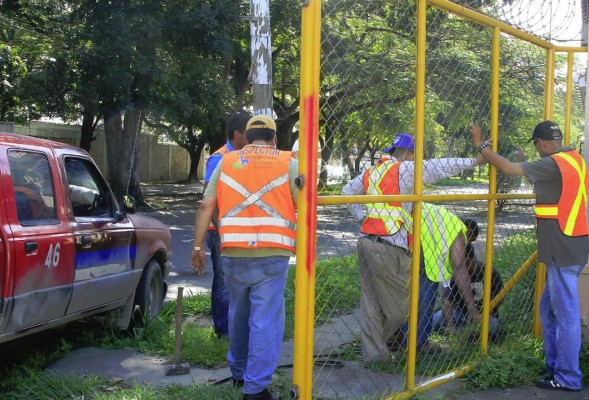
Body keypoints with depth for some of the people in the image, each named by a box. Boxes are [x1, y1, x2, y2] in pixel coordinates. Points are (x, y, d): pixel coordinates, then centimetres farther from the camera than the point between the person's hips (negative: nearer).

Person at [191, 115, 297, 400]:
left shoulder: (227, 162, 11)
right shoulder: (288, 163, 5)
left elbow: (206, 206, 6)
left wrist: (197, 246, 10)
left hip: (233, 253, 3)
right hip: (272, 254, -3)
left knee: (238, 315, 21)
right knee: (265, 320, 1)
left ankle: (239, 372, 36)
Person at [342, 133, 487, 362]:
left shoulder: (372, 171, 17)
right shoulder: (404, 170, -6)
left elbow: (347, 191, 24)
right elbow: (440, 167, -7)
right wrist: (475, 161, -2)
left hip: (366, 240, 8)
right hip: (389, 248, -8)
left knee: (371, 301, 11)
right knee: (397, 304, 7)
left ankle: (372, 351, 15)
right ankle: (376, 348, 17)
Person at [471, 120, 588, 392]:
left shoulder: (554, 163, -16)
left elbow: (509, 168, -15)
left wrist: (481, 145, -4)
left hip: (563, 249, -10)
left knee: (566, 313, -2)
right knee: (549, 308, 18)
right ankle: (554, 366, 26)